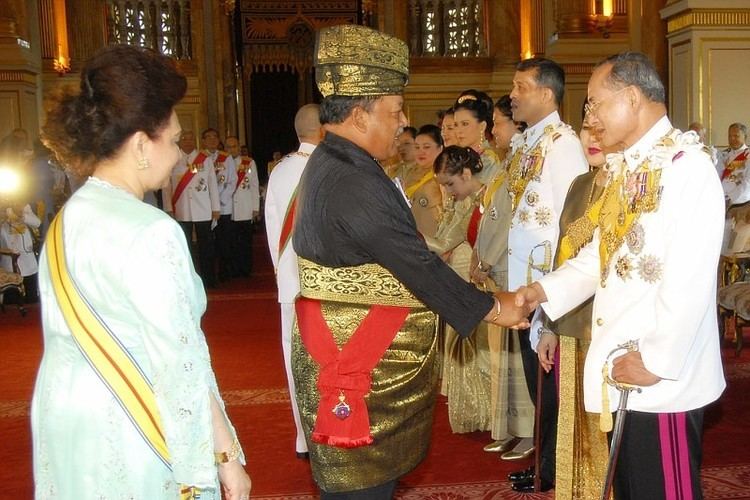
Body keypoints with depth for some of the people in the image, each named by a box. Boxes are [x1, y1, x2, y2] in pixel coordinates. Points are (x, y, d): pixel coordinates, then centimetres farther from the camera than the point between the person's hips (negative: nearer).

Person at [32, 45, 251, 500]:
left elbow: (74, 339, 8)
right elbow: (182, 363, -21)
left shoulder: (65, 222, 4)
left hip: (63, 418, 8)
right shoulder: (150, 231, -21)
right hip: (131, 440, -8)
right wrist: (228, 456, -14)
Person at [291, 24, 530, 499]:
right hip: (362, 365, -10)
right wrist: (492, 307, -11)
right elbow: (417, 264, -22)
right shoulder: (352, 183, -24)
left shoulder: (331, 165, 9)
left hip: (350, 350, 10)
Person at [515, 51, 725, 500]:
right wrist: (545, 290, 1)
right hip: (621, 367, 8)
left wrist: (657, 360, -18)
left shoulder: (687, 164, -15)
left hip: (663, 377, -8)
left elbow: (691, 278, -21)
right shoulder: (627, 167, 13)